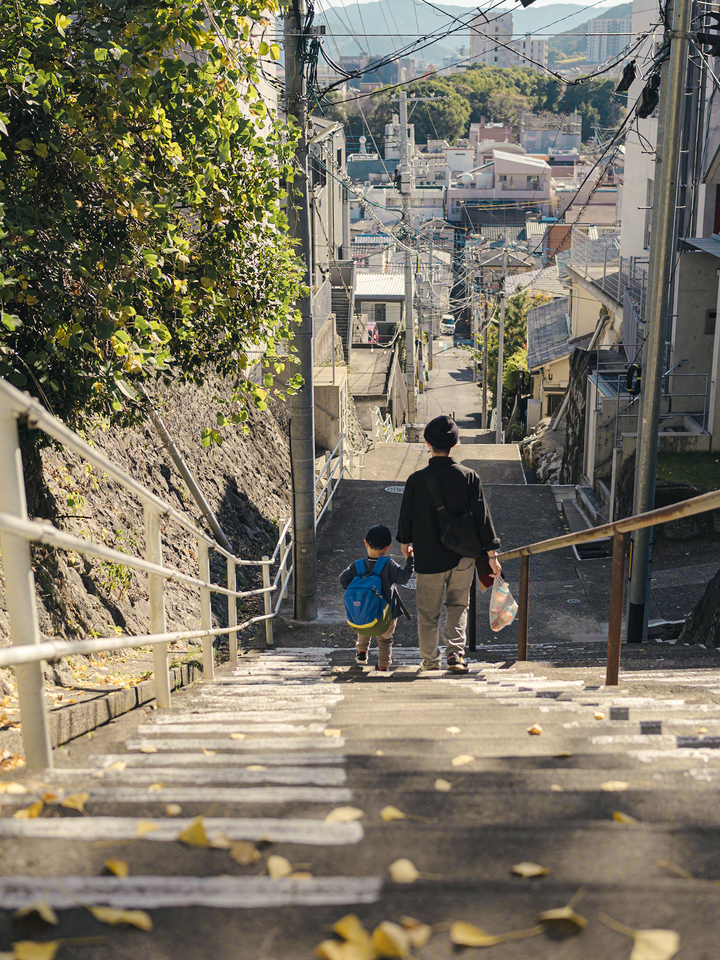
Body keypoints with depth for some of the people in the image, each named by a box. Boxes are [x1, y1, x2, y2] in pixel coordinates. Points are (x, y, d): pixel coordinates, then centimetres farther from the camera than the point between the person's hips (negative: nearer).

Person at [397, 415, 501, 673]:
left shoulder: (416, 480, -11)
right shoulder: (468, 476, -9)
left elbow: (406, 517, 1)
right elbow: (482, 516, -7)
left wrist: (405, 544, 21)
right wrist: (492, 555, 0)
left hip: (428, 557, -1)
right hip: (463, 556, 2)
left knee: (428, 613, 14)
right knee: (458, 606, 20)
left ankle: (430, 661, 25)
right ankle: (455, 654, 4)